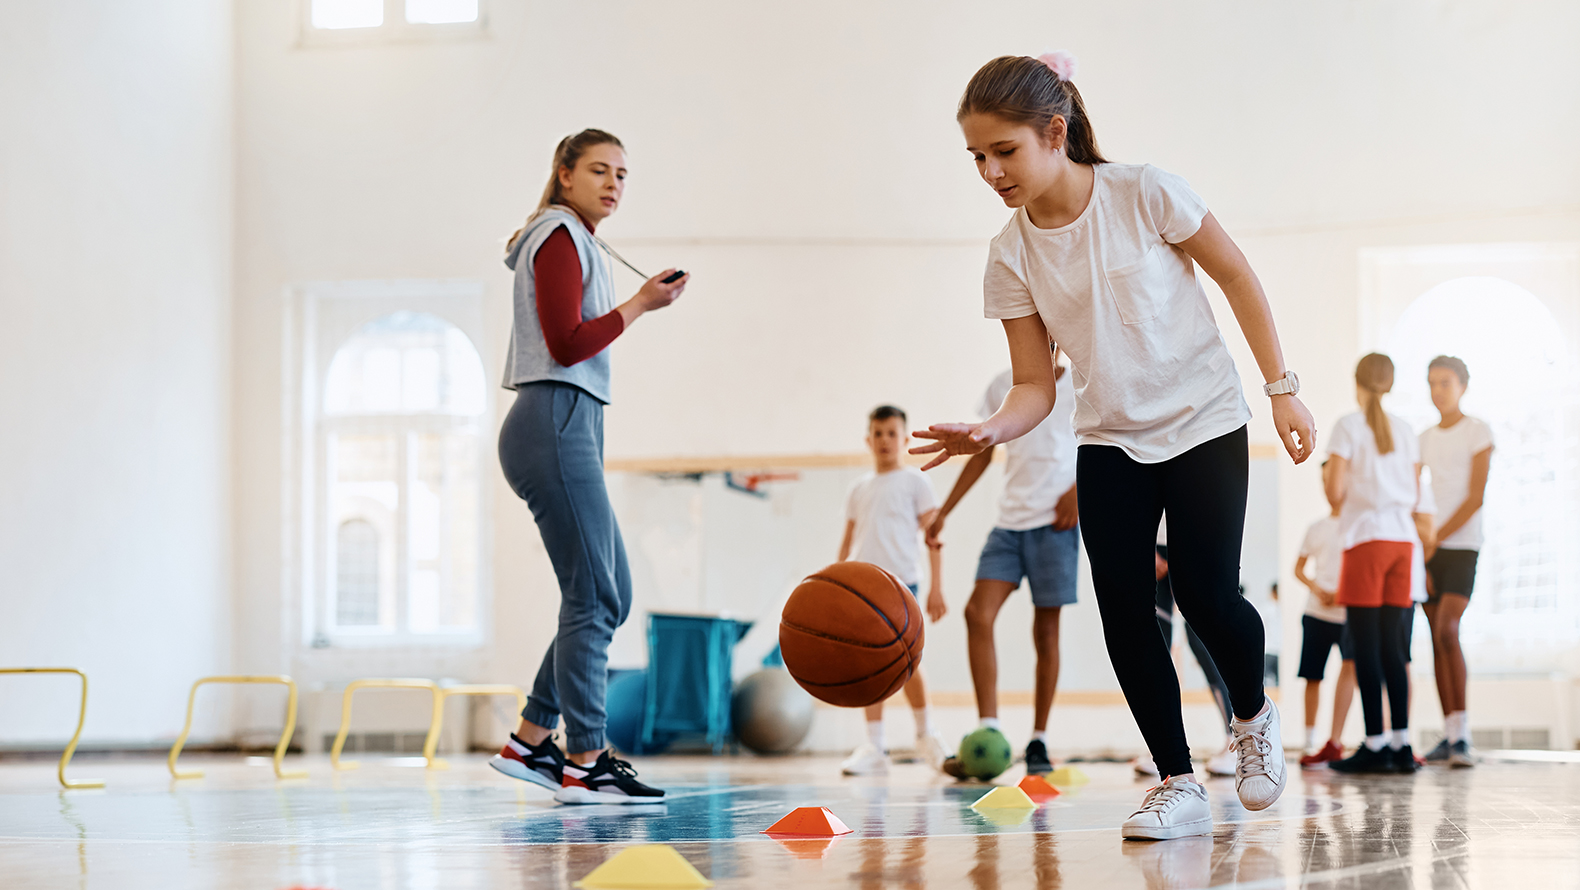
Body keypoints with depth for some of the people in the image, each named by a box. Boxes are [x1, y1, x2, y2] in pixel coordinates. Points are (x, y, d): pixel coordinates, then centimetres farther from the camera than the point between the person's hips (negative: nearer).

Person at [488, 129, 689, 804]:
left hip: (565, 430, 10)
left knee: (609, 596, 10)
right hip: (555, 425, -10)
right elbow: (567, 343, -15)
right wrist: (641, 305, -10)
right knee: (593, 598, -11)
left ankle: (529, 742, 13)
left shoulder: (573, 241, 23)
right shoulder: (560, 237, -6)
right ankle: (584, 765, -9)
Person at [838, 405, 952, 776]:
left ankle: (925, 732, 11)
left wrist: (936, 588, -6)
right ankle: (874, 746, 1)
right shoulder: (860, 487, 17)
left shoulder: (914, 482, 5)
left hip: (900, 581, -4)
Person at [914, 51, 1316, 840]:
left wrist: (1281, 388, -5)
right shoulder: (1011, 256, -7)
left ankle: (1253, 718, 21)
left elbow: (1237, 277, -6)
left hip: (1202, 422, -3)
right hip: (1109, 442, 3)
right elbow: (1036, 385, -5)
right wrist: (991, 431, -27)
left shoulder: (1144, 195, -17)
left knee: (1206, 597, -12)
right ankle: (1179, 784, 4)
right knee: (1124, 609, -8)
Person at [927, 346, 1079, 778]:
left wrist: (1077, 488, -12)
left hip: (1054, 519, -3)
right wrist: (944, 511, 13)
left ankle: (1038, 743, 8)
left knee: (1046, 629, -1)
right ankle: (989, 733, -13)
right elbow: (981, 454, 17)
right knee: (978, 613, -14)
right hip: (1009, 519, 3)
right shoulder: (1001, 387, 11)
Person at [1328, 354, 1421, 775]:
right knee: (1391, 644, 7)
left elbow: (1335, 492, -9)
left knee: (1366, 645, -5)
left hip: (1367, 538, -5)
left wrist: (1337, 493, 13)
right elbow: (1415, 495, 13)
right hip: (1402, 538, 5)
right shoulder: (1404, 430, 12)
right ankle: (1401, 743, 2)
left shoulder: (1348, 426, -4)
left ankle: (1375, 744, -9)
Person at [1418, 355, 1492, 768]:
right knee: (1438, 637, 2)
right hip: (1428, 549, 6)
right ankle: (1450, 735, 3)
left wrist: (1437, 538, -13)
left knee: (1447, 630, -19)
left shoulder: (1478, 431, 0)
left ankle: (1462, 736, -20)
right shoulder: (1424, 439, 17)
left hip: (1461, 545, -5)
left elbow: (1476, 497, -8)